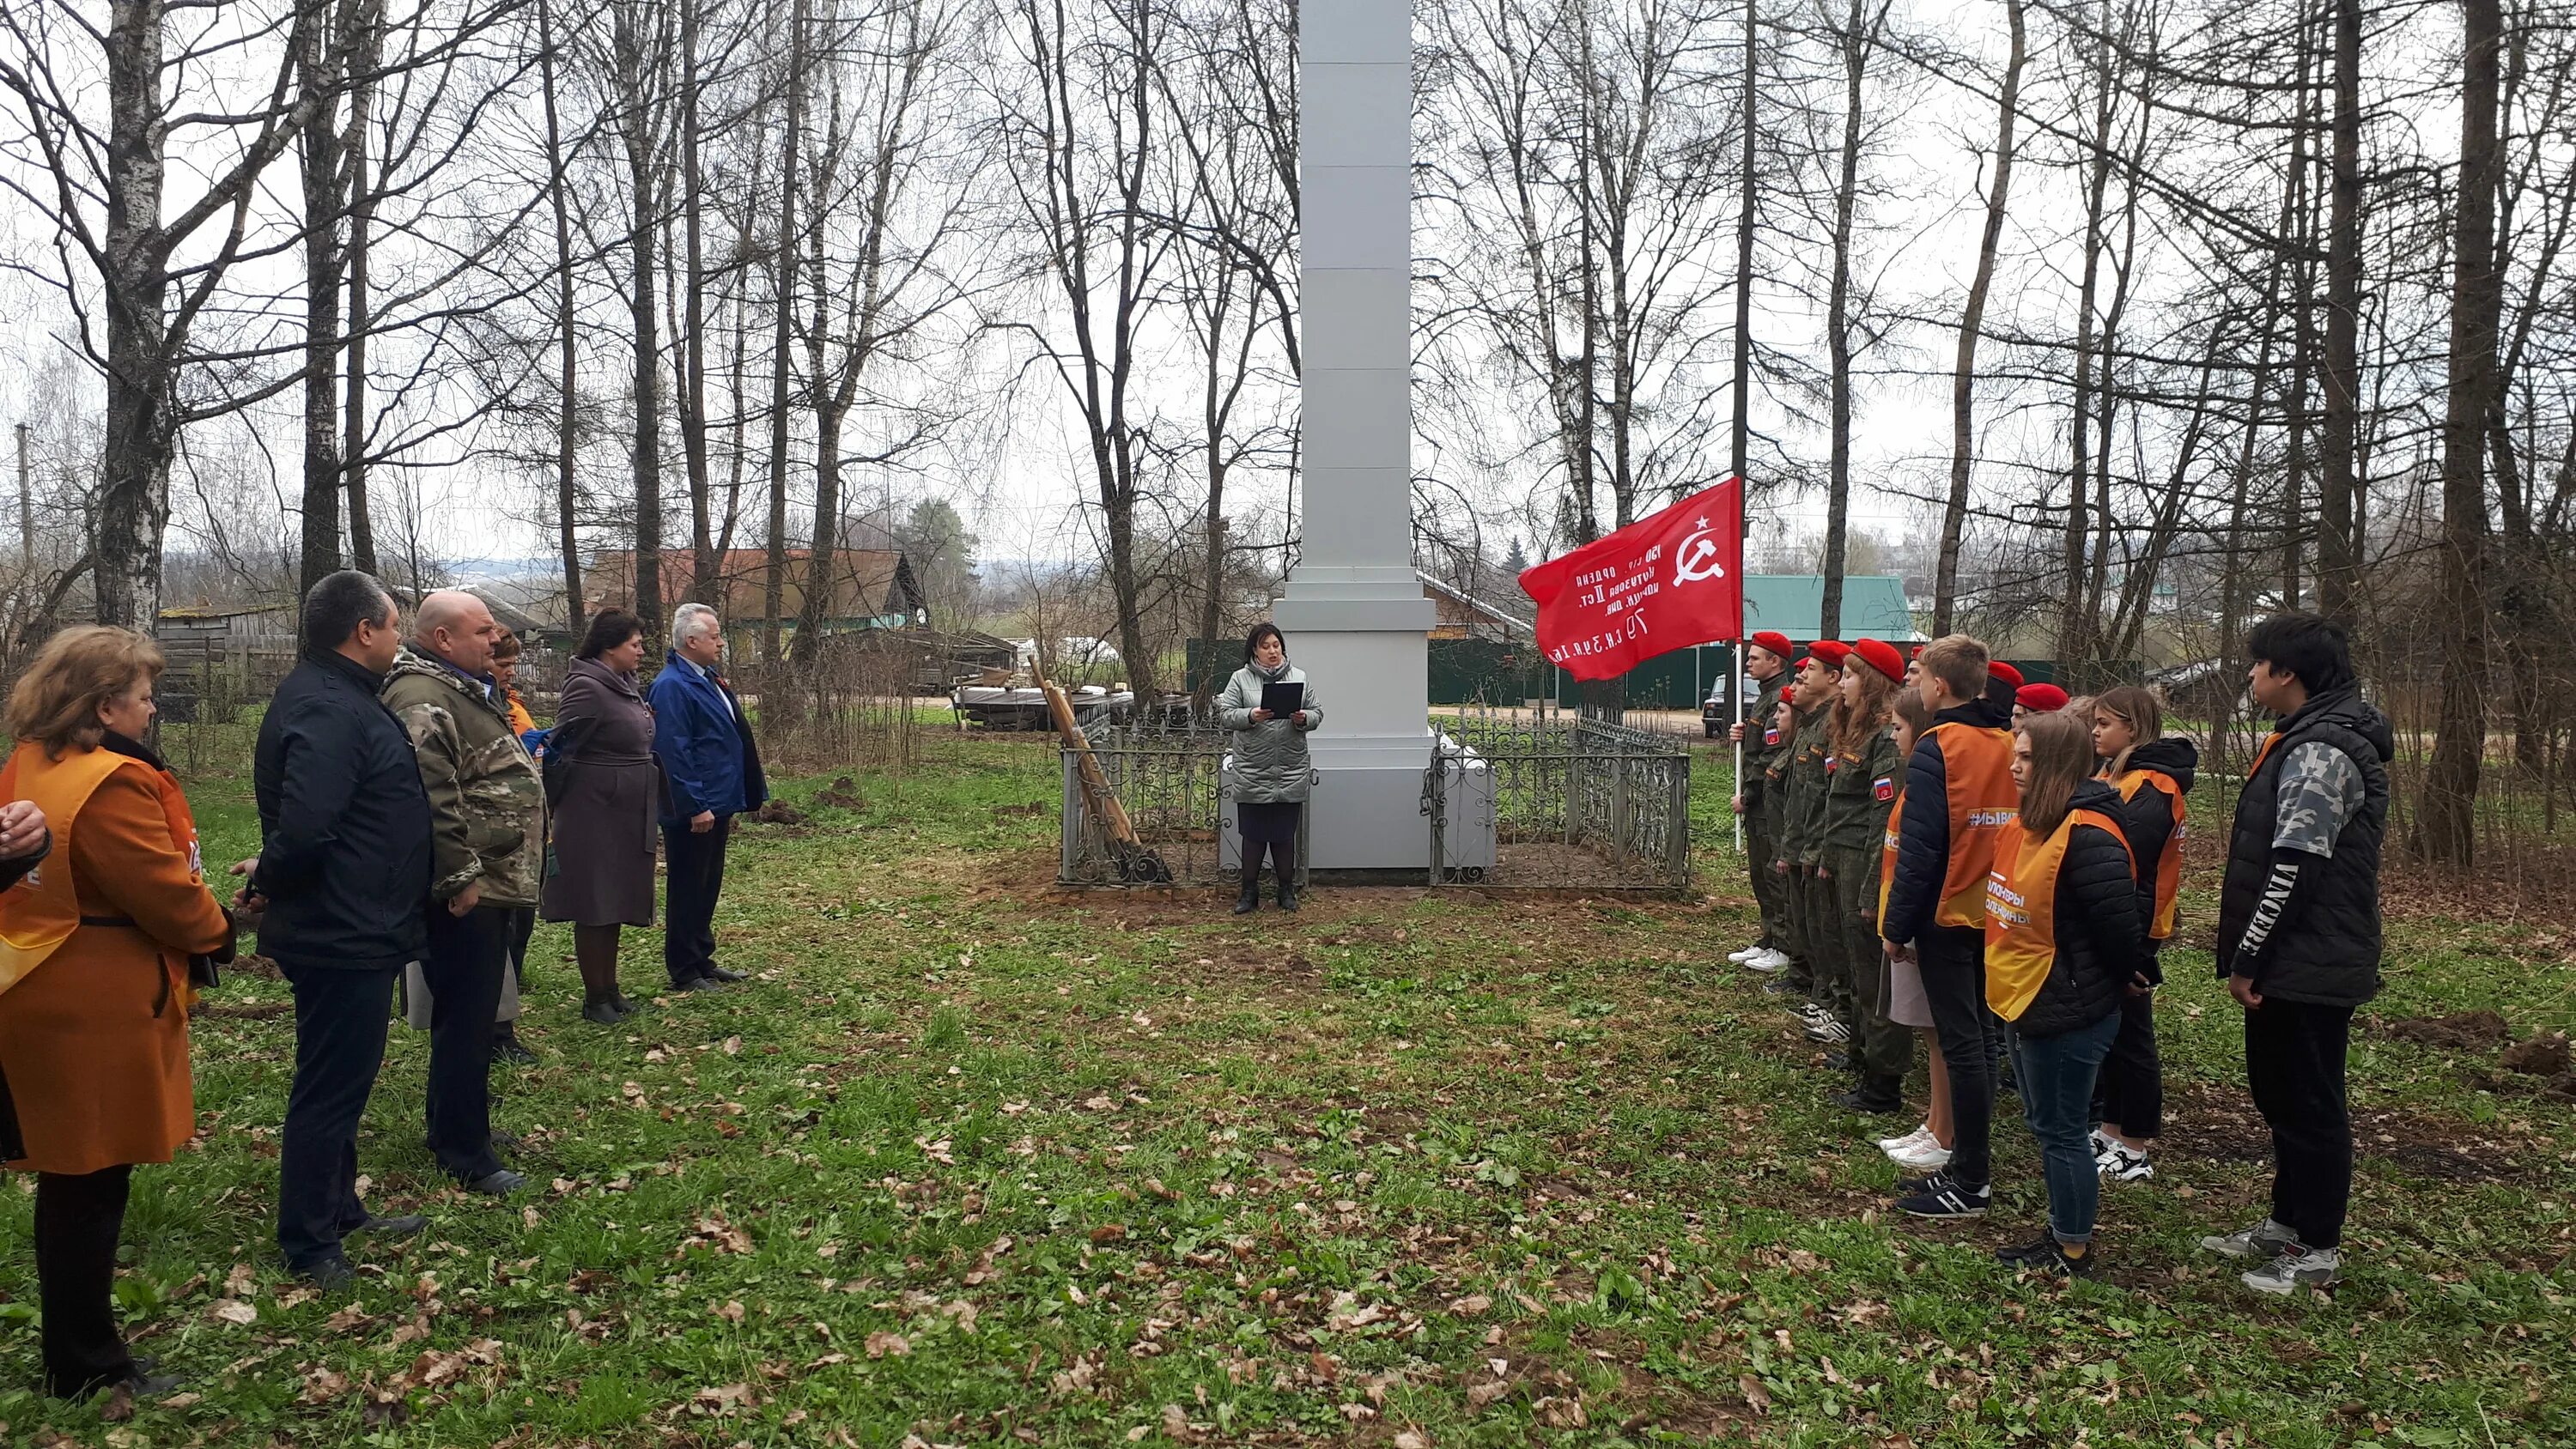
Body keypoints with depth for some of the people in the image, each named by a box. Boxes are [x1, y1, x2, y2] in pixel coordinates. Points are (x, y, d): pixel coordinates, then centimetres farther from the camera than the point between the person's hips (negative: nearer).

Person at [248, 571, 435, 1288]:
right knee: (331, 1086, 1)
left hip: (351, 930, 11)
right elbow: (305, 828, -31)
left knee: (341, 1079, 21)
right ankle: (307, 1246, 15)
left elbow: (303, 825, 19)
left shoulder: (337, 696, 11)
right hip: (343, 933, -11)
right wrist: (271, 885, -14)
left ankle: (338, 1209, 36)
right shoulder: (328, 711, -23)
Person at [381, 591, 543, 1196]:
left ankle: (463, 1124, 33)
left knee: (476, 1015, 20)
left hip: (489, 885, 11)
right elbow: (432, 799, -27)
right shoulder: (422, 699, -18)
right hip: (464, 894, -11)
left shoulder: (466, 691, 17)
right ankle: (464, 1156, 5)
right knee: (464, 1020, -3)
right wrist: (461, 878, -24)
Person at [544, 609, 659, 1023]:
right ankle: (594, 998, 10)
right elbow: (560, 748, -16)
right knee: (594, 907, 1)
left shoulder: (627, 686, 11)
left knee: (616, 904, 15)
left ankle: (610, 989, 26)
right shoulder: (587, 687, -16)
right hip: (595, 814, -9)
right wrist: (554, 799, -12)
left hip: (627, 816, 9)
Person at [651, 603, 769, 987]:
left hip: (717, 804, 10)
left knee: (708, 887, 17)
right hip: (693, 810, -10)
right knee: (688, 890, 1)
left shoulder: (708, 679, 13)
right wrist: (695, 806, -22)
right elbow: (674, 752, -22)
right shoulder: (672, 686, -17)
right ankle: (684, 972, 10)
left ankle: (702, 960, 28)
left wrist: (743, 795, 18)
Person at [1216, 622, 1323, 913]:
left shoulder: (1299, 677, 7)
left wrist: (1303, 719, -13)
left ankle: (1287, 890, 23)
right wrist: (1250, 716, -20)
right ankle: (1250, 891, 18)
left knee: (1285, 834, 10)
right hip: (1252, 774, -1)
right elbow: (1225, 714, -3)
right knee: (1253, 834, 6)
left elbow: (1317, 712, 8)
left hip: (1291, 773, 1)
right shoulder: (1241, 679, 1)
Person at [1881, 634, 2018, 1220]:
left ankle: (1969, 1185, 4)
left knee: (1961, 1043, -2)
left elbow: (1919, 849, -17)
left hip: (1948, 915, -7)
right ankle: (1971, 1165, 23)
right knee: (1979, 1036, 14)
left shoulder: (1936, 749, -14)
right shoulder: (2010, 746, 5)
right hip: (1995, 915, 7)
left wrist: (1896, 925, -10)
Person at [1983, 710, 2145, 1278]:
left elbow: (2118, 927, -22)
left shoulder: (2087, 837, -23)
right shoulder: (2033, 826, 9)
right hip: (2028, 1003, 10)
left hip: (2068, 1015, -10)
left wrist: (2108, 986, -7)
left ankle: (2076, 1252, 17)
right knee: (2046, 1124, 19)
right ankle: (2061, 1234, 32)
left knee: (2061, 1130, 2)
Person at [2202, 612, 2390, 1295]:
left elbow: (2294, 867, -25)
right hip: (2294, 963, 10)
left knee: (2310, 1104, 1)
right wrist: (2250, 956, 18)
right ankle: (2287, 1224, 31)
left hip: (2307, 966, -10)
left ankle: (2318, 1250, 13)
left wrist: (2247, 958, -18)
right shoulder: (2315, 739, 14)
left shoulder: (2320, 752, -20)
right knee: (2280, 1091, 19)